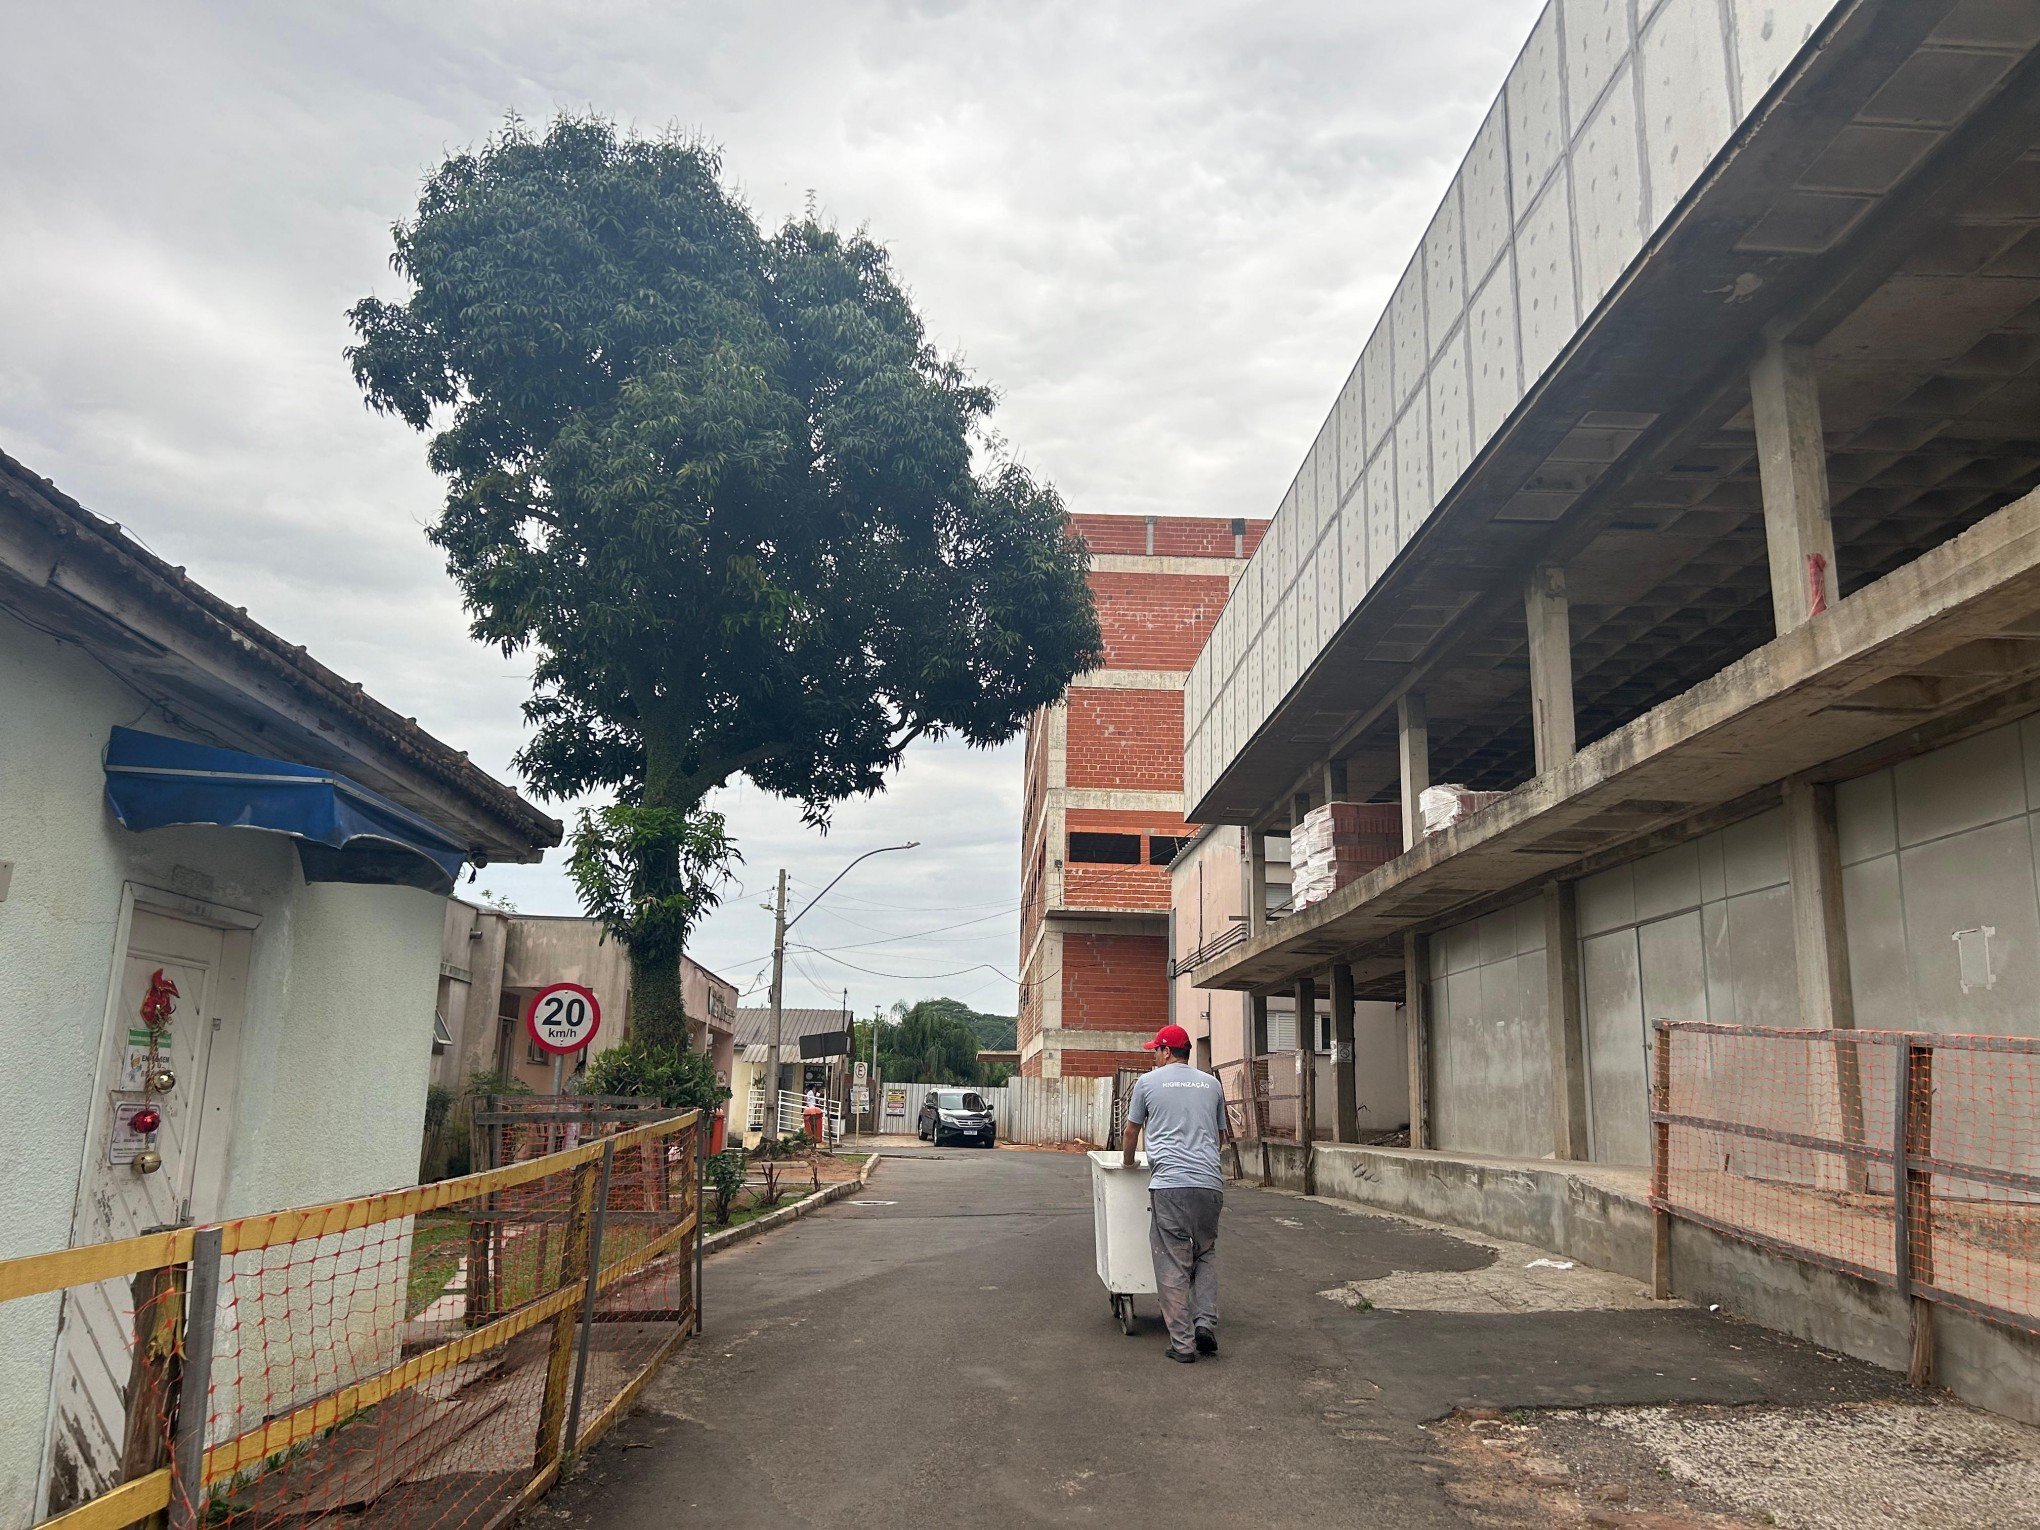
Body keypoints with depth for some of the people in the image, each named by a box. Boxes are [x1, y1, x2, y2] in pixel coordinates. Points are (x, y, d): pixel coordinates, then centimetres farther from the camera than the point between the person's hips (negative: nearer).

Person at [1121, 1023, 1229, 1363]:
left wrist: (1128, 1161, 37)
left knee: (1173, 1264, 2)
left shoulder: (1148, 1082, 7)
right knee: (1206, 1253, 19)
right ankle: (1206, 1322, 5)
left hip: (1169, 1183, -3)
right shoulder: (1212, 1084, 15)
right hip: (1210, 1183, 3)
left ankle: (1183, 1342, 2)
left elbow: (1132, 1132, 18)